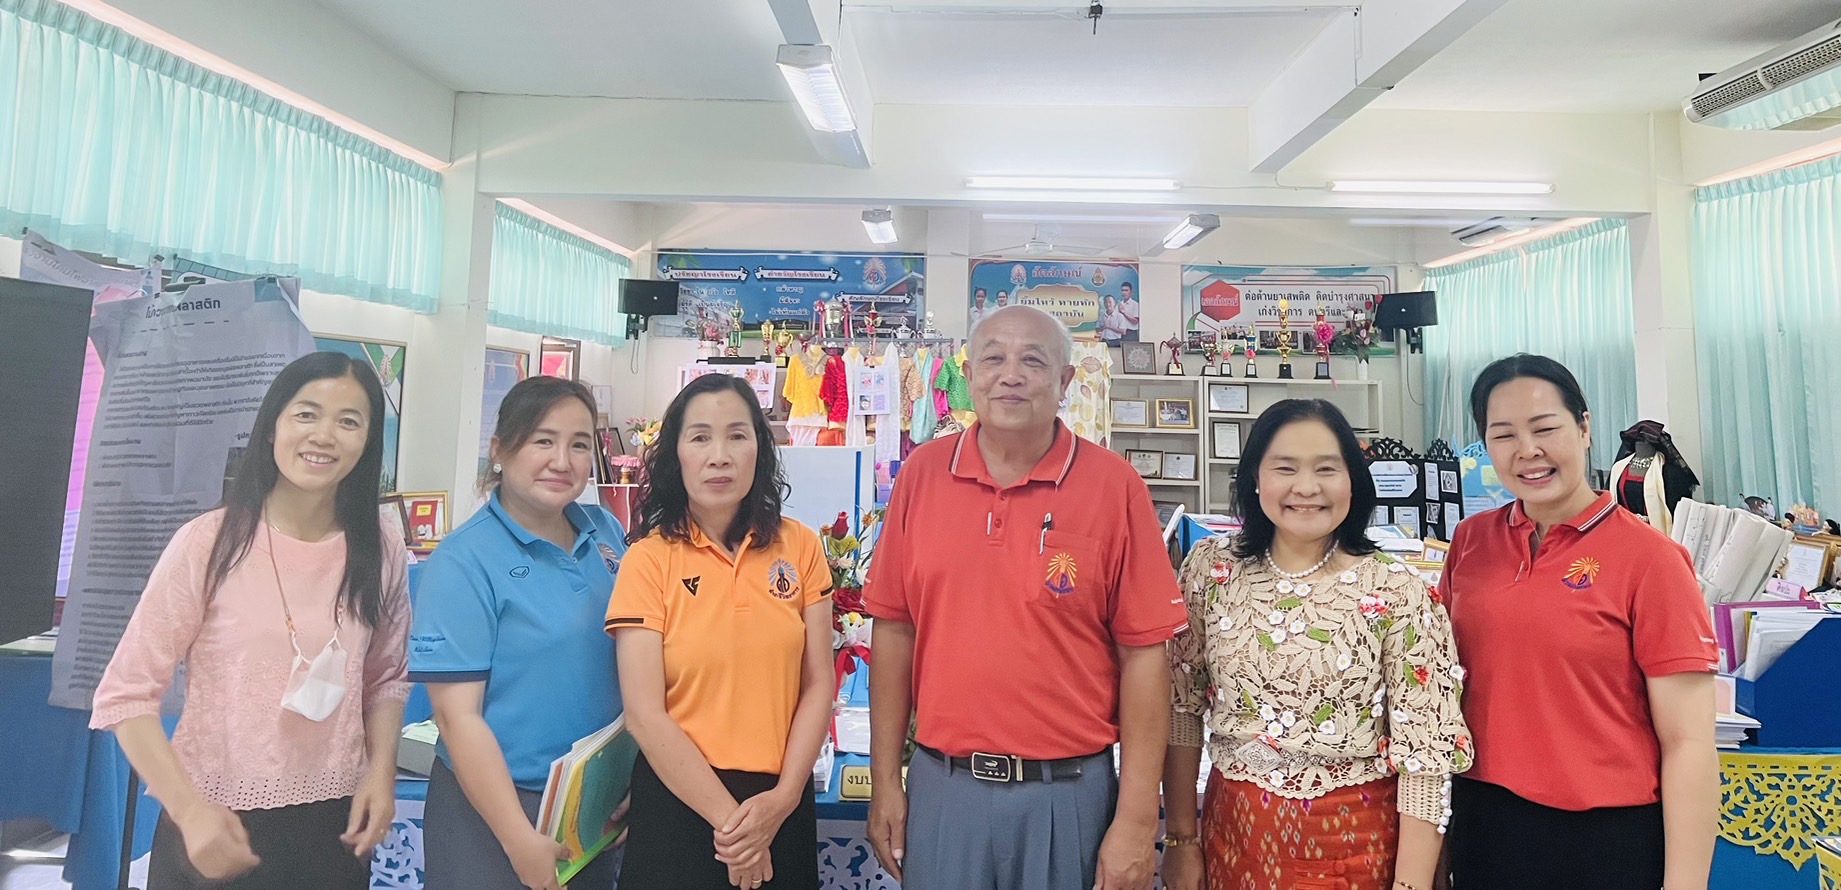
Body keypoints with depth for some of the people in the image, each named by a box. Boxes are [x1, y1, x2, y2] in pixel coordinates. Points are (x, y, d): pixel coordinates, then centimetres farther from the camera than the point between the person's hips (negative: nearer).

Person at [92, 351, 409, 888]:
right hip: (214, 827, -2)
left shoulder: (382, 558, -3)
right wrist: (188, 809, -17)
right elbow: (126, 693, -7)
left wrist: (381, 771, -6)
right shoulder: (208, 542, -11)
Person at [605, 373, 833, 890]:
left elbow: (818, 685, -1)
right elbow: (645, 715, -11)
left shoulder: (800, 547, -3)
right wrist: (727, 815, -12)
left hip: (781, 803, 2)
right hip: (680, 799, -2)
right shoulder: (649, 560, -9)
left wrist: (782, 798, -10)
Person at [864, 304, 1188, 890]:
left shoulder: (1113, 485, -9)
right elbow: (895, 629, 2)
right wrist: (885, 782, 3)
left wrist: (1136, 819, -8)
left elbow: (1142, 654, -8)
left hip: (1068, 792, -2)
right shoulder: (922, 473, -1)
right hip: (941, 787, 2)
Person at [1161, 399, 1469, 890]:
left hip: (1354, 838, -2)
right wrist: (1181, 837, 0)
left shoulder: (1398, 593, -12)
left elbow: (1424, 752, -10)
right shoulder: (1210, 569, -7)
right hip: (1234, 831, 2)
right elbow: (1182, 707, -2)